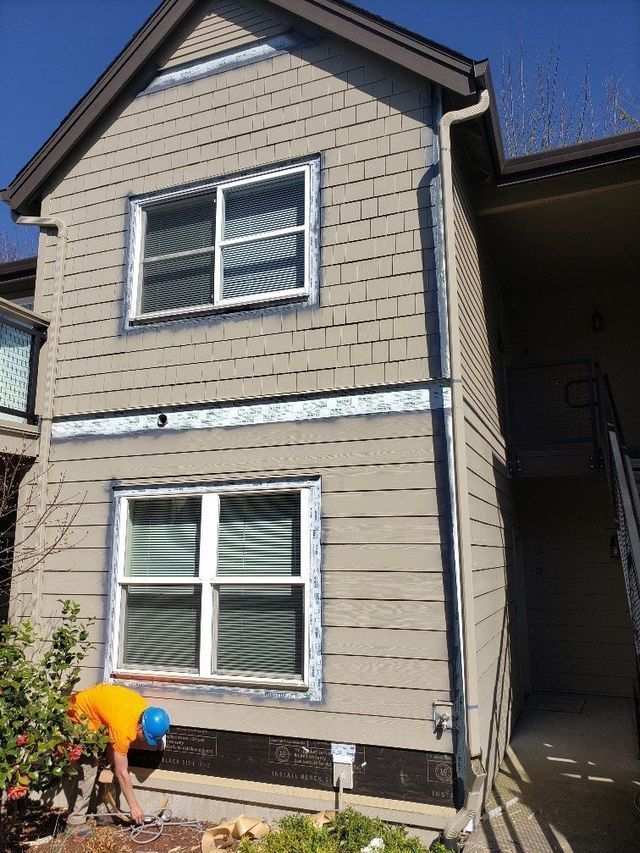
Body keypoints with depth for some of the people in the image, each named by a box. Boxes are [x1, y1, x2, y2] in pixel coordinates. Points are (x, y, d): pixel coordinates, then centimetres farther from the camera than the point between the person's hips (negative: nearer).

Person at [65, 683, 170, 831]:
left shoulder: (144, 708, -16)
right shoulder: (124, 728, -34)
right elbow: (122, 773, -24)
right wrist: (134, 807, -16)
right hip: (80, 714, -8)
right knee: (88, 768, -12)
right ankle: (75, 822, -2)